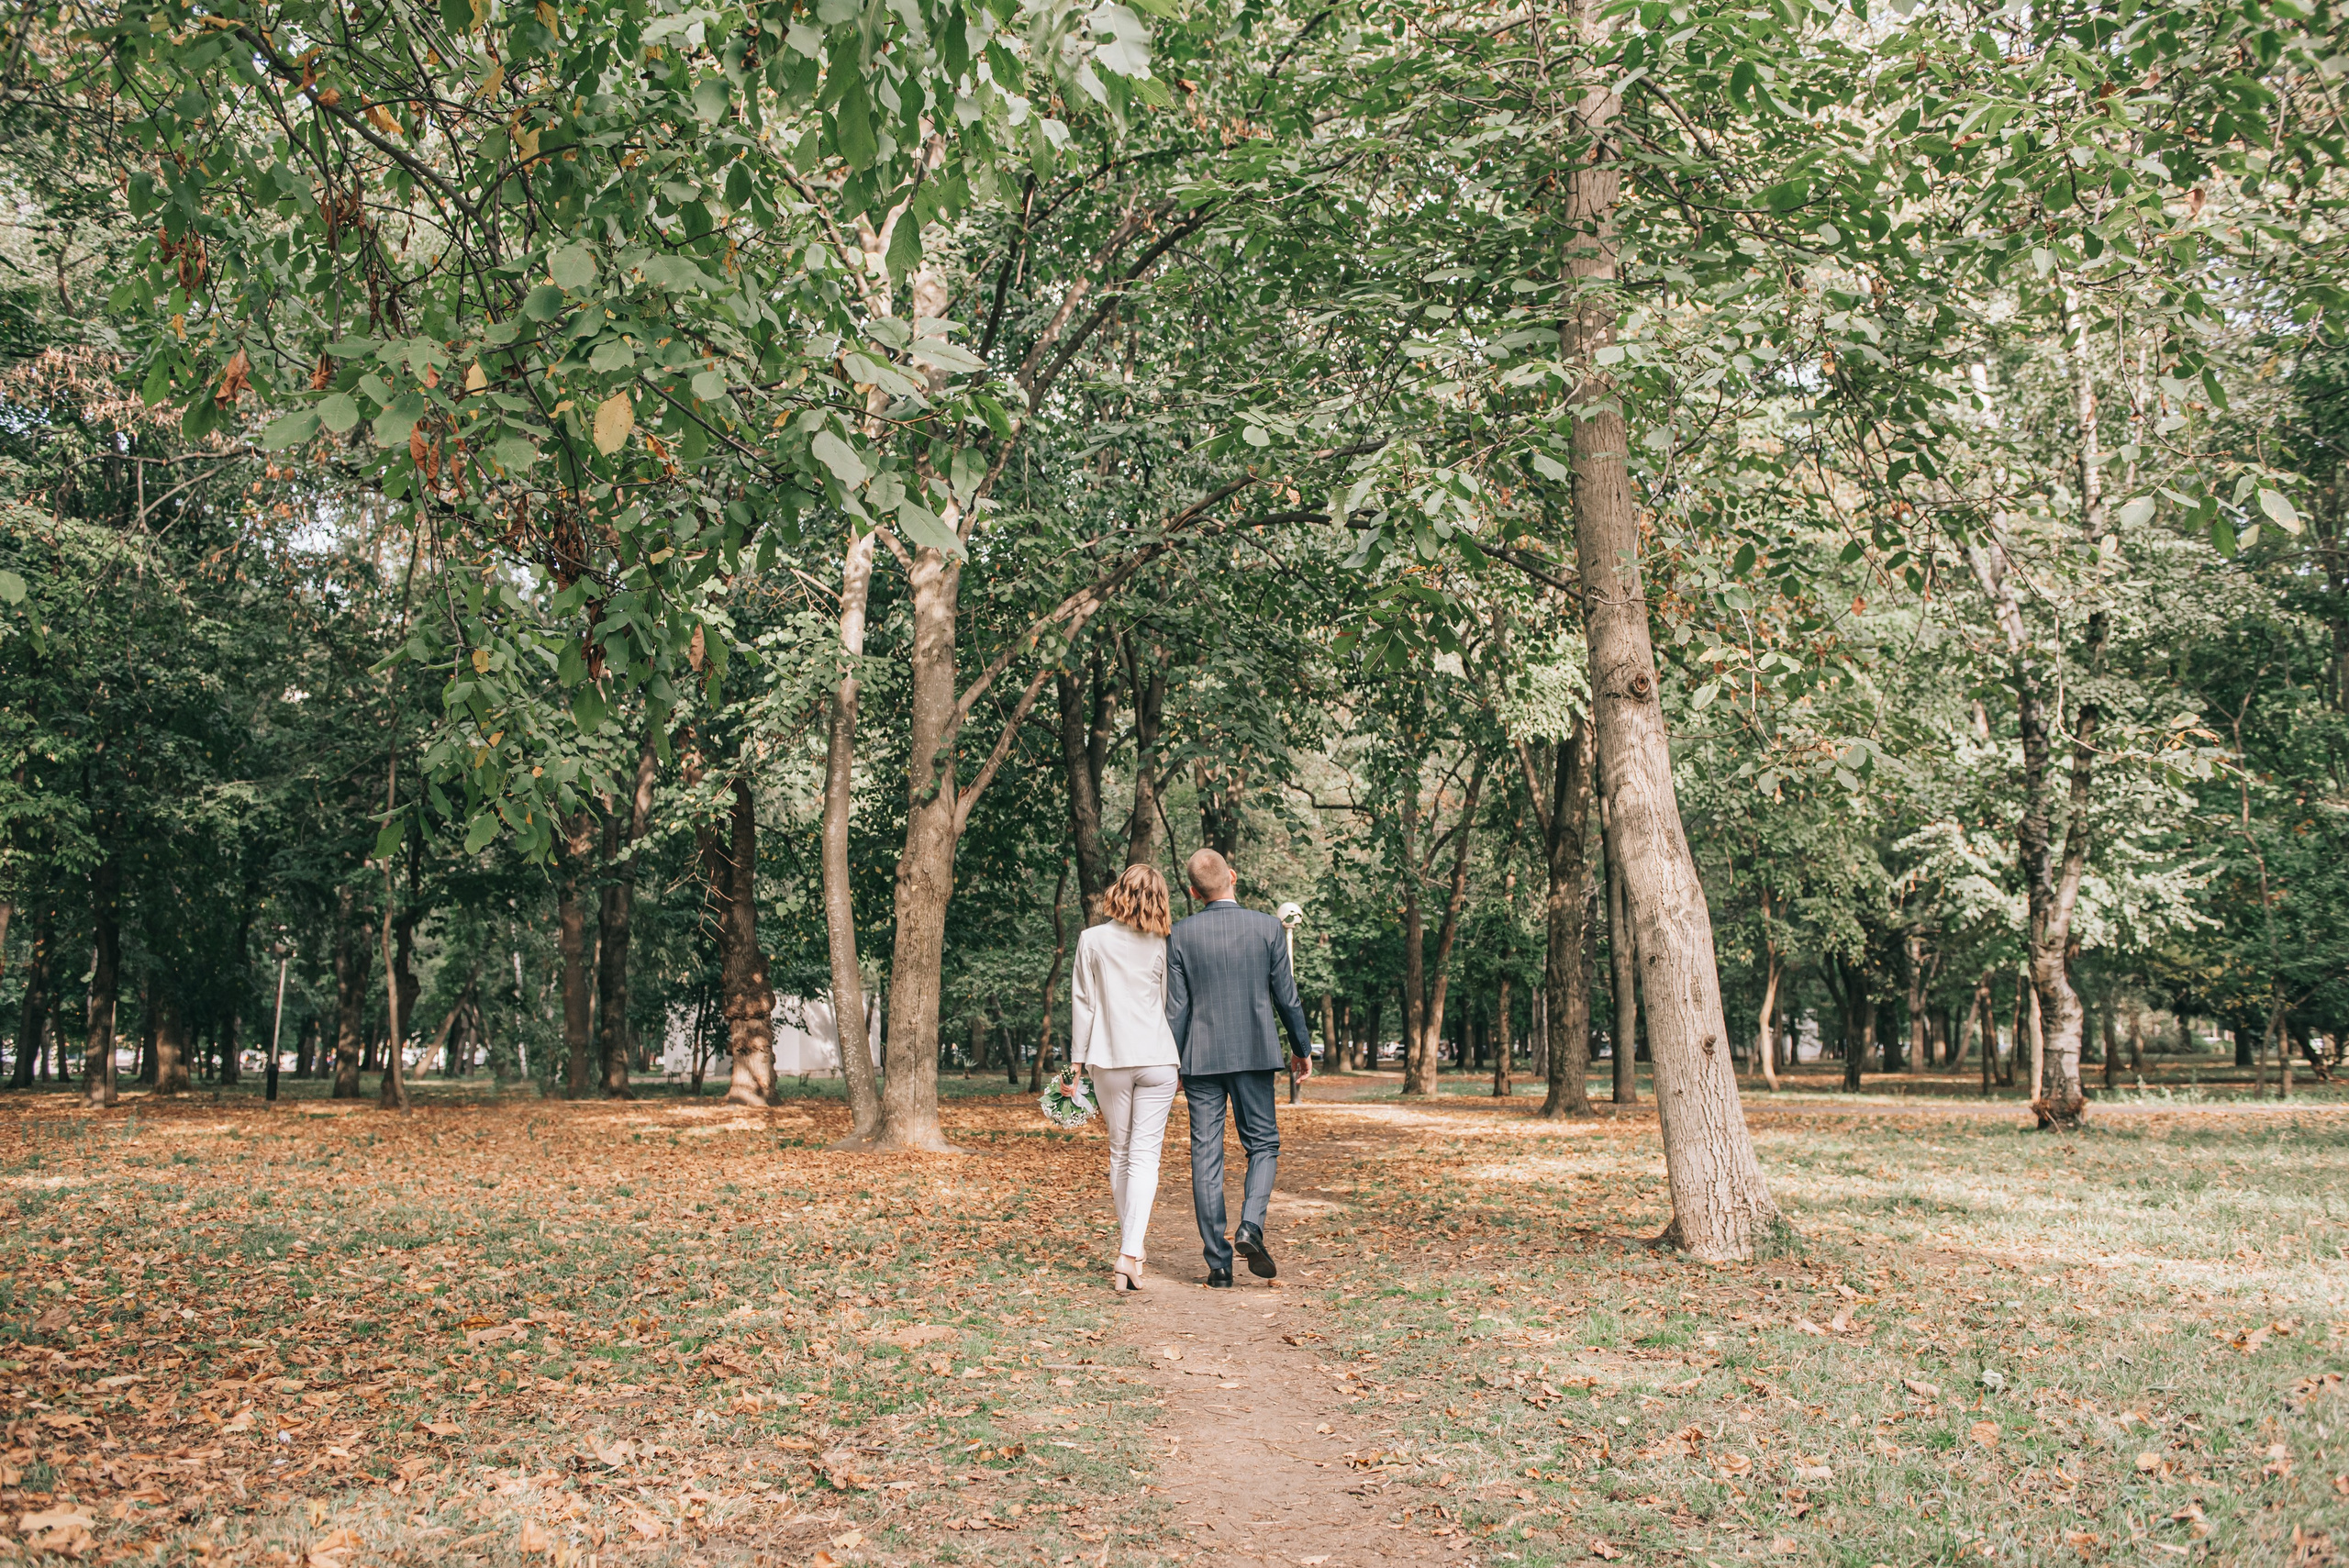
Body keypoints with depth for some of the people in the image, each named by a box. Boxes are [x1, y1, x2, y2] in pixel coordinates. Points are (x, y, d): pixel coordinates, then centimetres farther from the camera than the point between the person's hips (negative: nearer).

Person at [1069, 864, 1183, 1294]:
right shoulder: (1161, 946, 2)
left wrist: (1077, 1061, 7)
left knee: (1120, 1152, 15)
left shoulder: (1092, 940, 0)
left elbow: (1082, 1003, 1)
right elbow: (1172, 1008, 9)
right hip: (1157, 1059, 0)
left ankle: (1130, 1245, 26)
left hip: (1108, 1060, 1)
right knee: (1145, 1154, -3)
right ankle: (1130, 1253, -15)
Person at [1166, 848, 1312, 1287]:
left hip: (1201, 1057, 1)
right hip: (1255, 1053, 0)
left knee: (1206, 1156, 5)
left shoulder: (1181, 935, -3)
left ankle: (1219, 1263, 6)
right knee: (1263, 1143, 15)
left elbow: (1176, 1008, -2)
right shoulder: (1268, 927, -4)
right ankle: (1250, 1227, -8)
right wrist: (1302, 1048, 15)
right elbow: (1286, 996, 1)